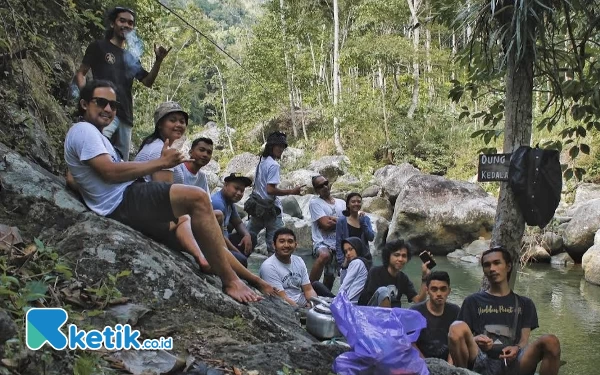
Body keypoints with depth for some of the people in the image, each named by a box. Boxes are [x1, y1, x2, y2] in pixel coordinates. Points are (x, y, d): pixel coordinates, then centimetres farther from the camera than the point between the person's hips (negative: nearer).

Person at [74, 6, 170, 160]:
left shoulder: (133, 59, 25)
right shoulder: (99, 47, 12)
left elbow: (148, 82, 16)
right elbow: (80, 73, 8)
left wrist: (158, 60, 0)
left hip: (125, 116, 6)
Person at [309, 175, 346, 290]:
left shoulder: (341, 203, 15)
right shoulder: (315, 202, -2)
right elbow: (325, 224, -12)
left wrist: (332, 219, -9)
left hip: (338, 244, 6)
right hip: (322, 242, -6)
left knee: (330, 276, 10)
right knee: (325, 255, -38)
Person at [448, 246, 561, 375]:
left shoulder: (524, 303, 23)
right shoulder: (473, 301, 19)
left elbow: (524, 341, 13)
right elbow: (461, 338, 10)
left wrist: (516, 349, -12)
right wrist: (475, 341, -14)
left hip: (513, 363, 1)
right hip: (482, 363, -1)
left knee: (551, 342, -28)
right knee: (457, 328, -31)